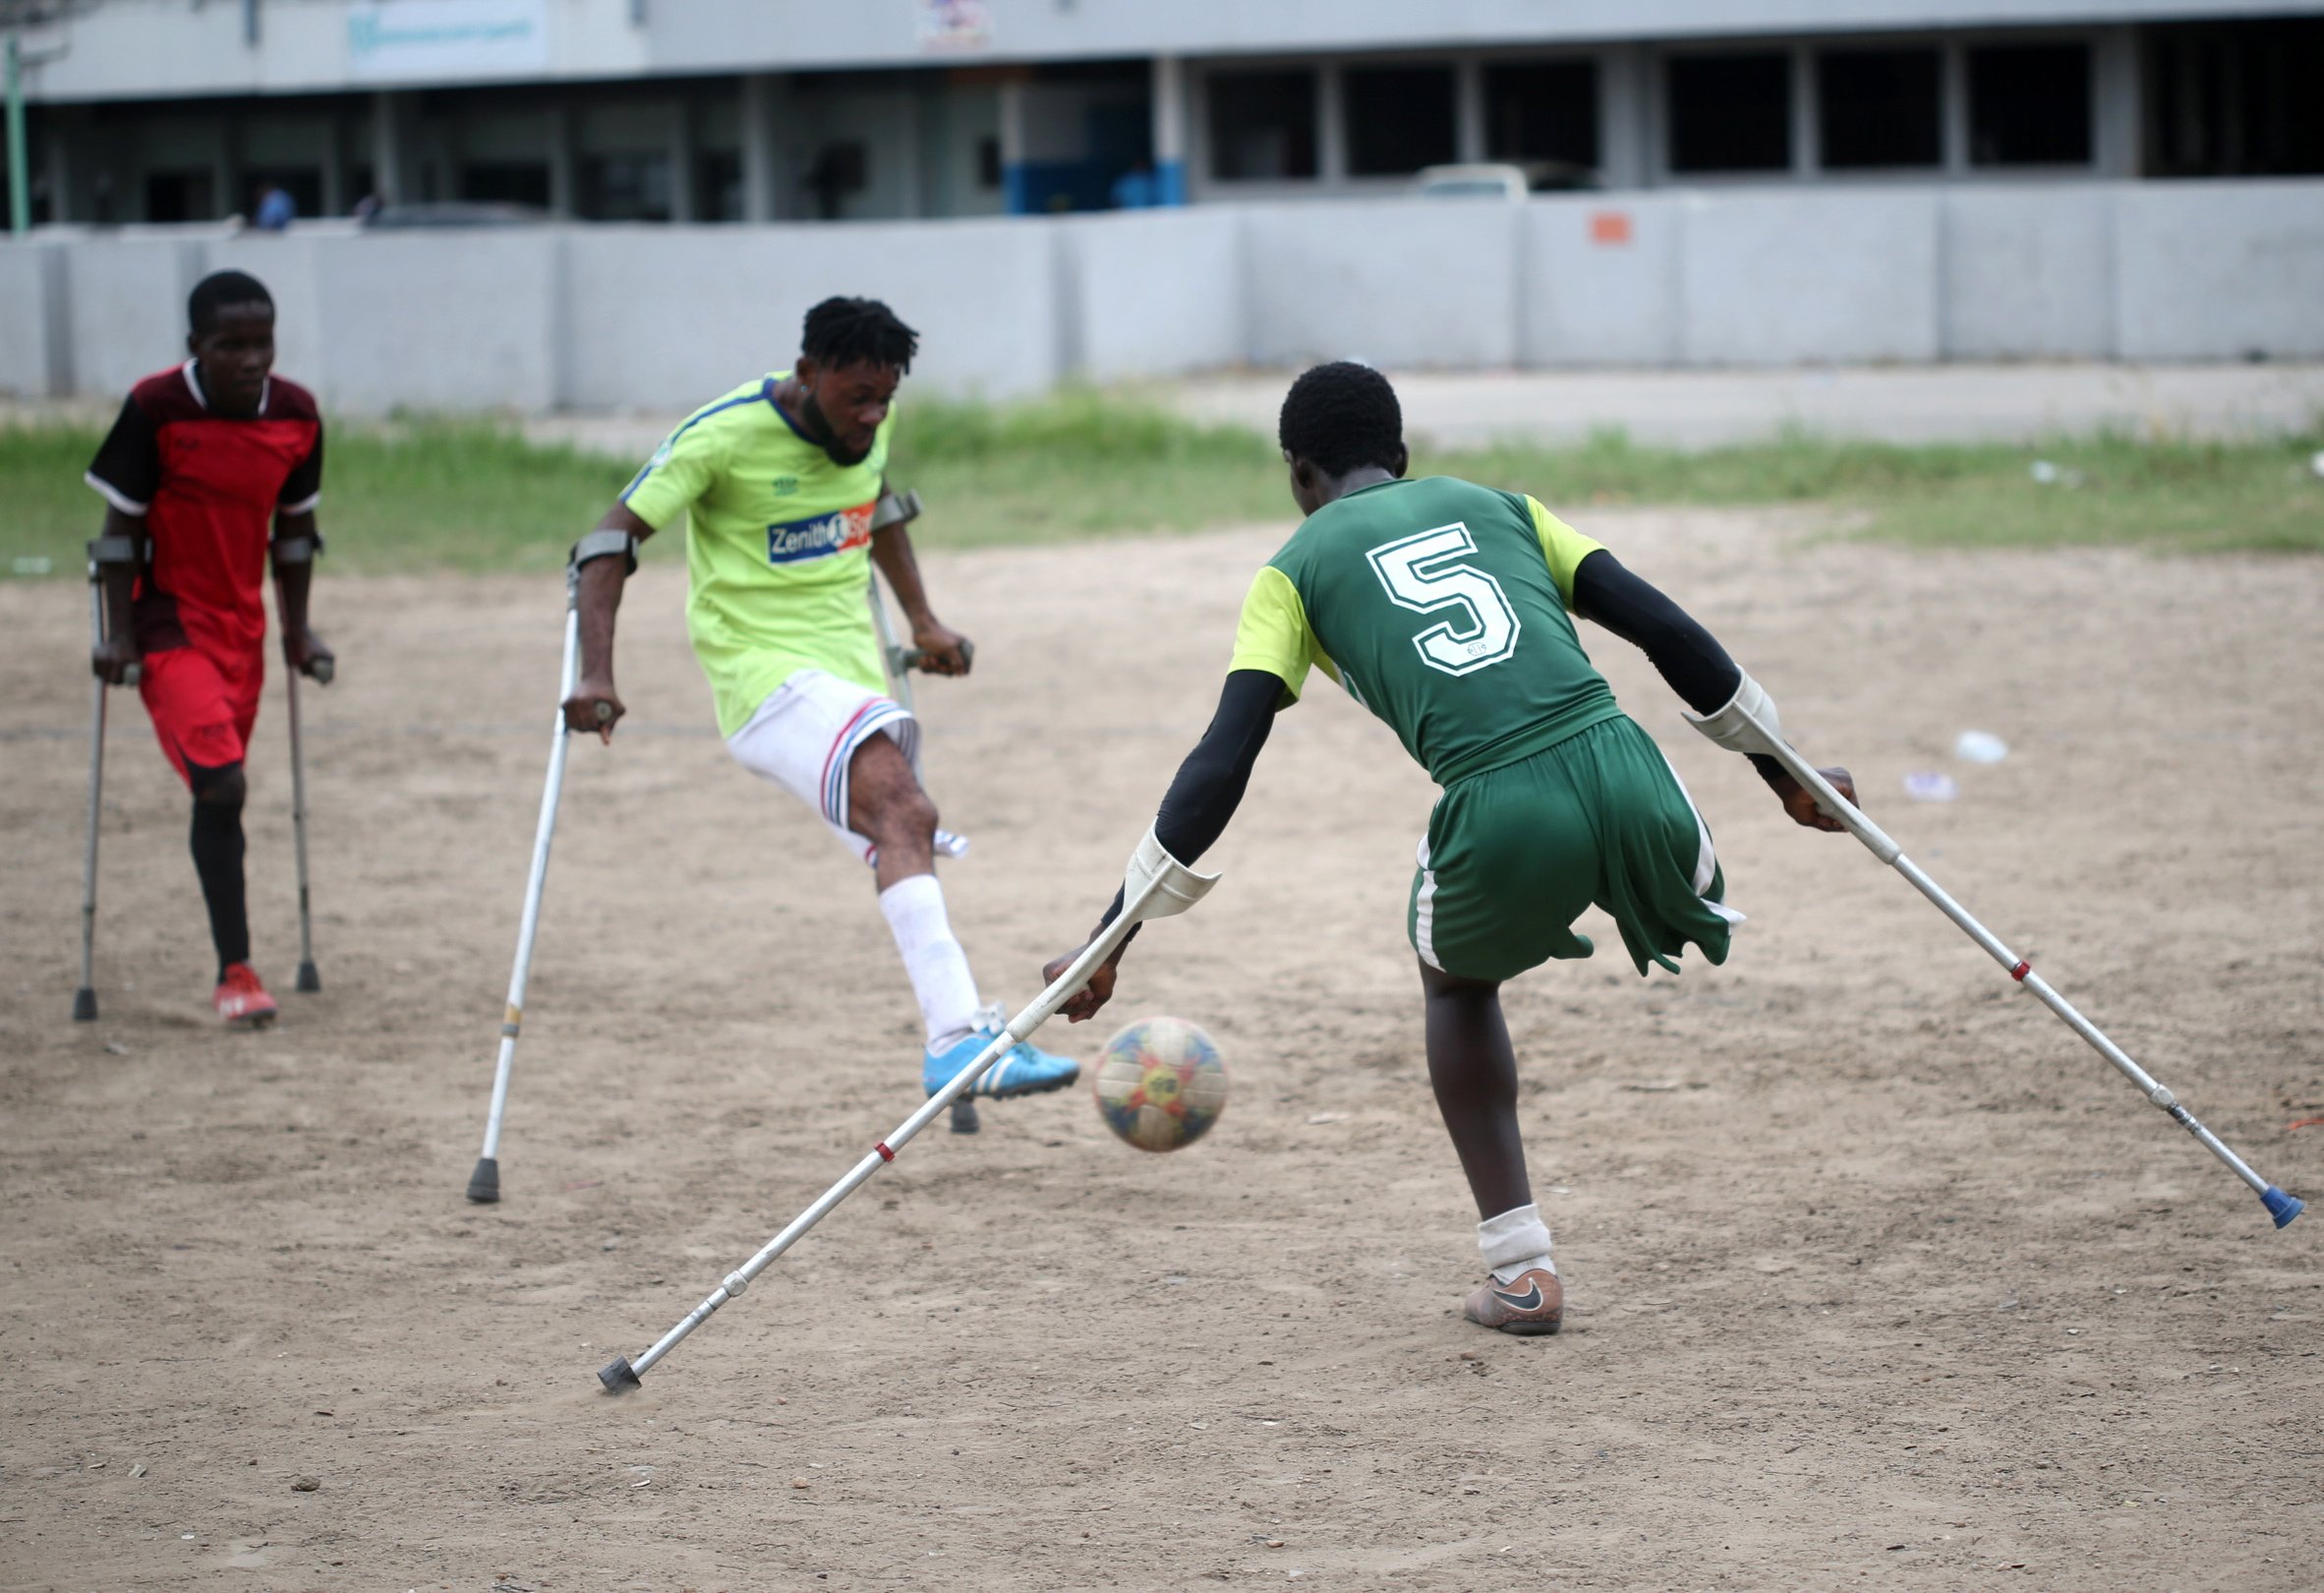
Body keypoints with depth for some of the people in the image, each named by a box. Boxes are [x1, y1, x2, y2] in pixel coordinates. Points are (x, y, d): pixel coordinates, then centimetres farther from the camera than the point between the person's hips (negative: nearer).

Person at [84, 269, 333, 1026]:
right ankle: (236, 971, -14)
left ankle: (232, 967, 24)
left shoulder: (296, 415, -4)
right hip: (169, 624, -5)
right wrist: (120, 633, -10)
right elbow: (121, 525, -10)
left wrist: (296, 628, 11)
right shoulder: (156, 408, -18)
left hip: (243, 627, 5)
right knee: (220, 784, -17)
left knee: (220, 790, 13)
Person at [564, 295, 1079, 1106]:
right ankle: (957, 1038, -42)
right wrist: (595, 675, -23)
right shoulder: (726, 436, -14)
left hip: (855, 674, 8)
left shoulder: (870, 426, 6)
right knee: (901, 809, -28)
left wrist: (922, 620, 27)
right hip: (767, 674, -8)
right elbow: (611, 538, -13)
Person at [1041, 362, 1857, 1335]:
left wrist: (1109, 941, 8)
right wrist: (1784, 774, 30)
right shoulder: (1495, 504, 27)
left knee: (1456, 984, 29)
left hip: (1502, 818, -2)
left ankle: (1520, 1271, 24)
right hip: (1624, 777, 2)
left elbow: (1222, 764, 7)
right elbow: (1667, 629, 20)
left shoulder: (1297, 568, 18)